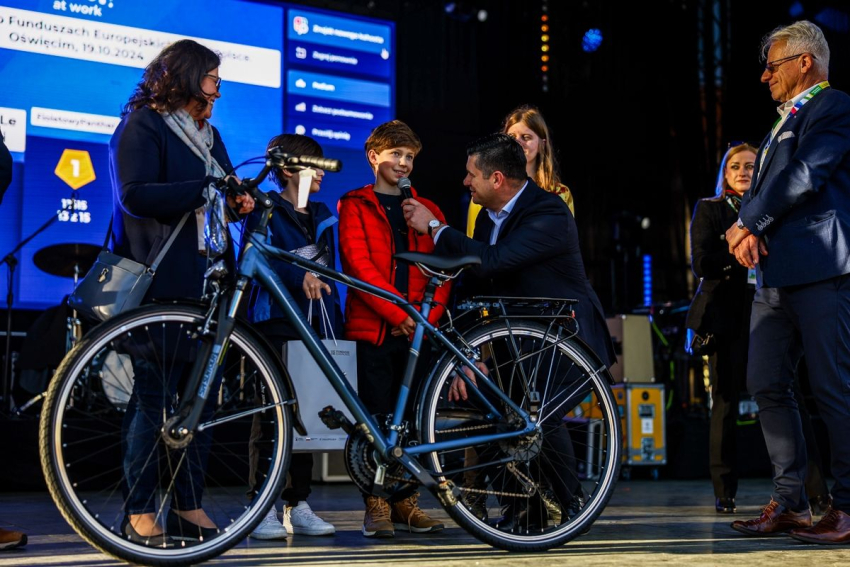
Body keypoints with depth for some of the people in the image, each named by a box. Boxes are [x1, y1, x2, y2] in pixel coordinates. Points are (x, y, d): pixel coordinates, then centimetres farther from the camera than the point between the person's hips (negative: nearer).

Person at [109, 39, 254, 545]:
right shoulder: (142, 125, -1)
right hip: (161, 284, -7)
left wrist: (242, 198, 1)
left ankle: (189, 506, 13)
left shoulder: (208, 133, 23)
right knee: (154, 394, -6)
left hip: (204, 280, 7)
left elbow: (224, 193, 23)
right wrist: (204, 190, -19)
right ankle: (139, 512, 2)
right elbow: (135, 195, -14)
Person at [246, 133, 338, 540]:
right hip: (276, 322, -6)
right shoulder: (266, 210, 1)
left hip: (315, 326, 6)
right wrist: (298, 276, -33)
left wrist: (335, 328, 14)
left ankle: (298, 506, 12)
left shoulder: (321, 215, 19)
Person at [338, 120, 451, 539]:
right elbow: (359, 265, -6)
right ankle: (377, 505, 5)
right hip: (373, 328, -3)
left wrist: (427, 318, -5)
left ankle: (406, 502, 13)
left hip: (417, 331, 3)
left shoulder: (427, 210, 17)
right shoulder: (354, 205, 6)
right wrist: (399, 313, -14)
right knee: (376, 417, -2)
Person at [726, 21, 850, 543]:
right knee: (766, 383, 7)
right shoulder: (786, 121, 25)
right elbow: (763, 188, 20)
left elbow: (805, 176, -15)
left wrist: (747, 222, -5)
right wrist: (749, 232, -2)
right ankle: (790, 503, 14)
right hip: (777, 272, 9)